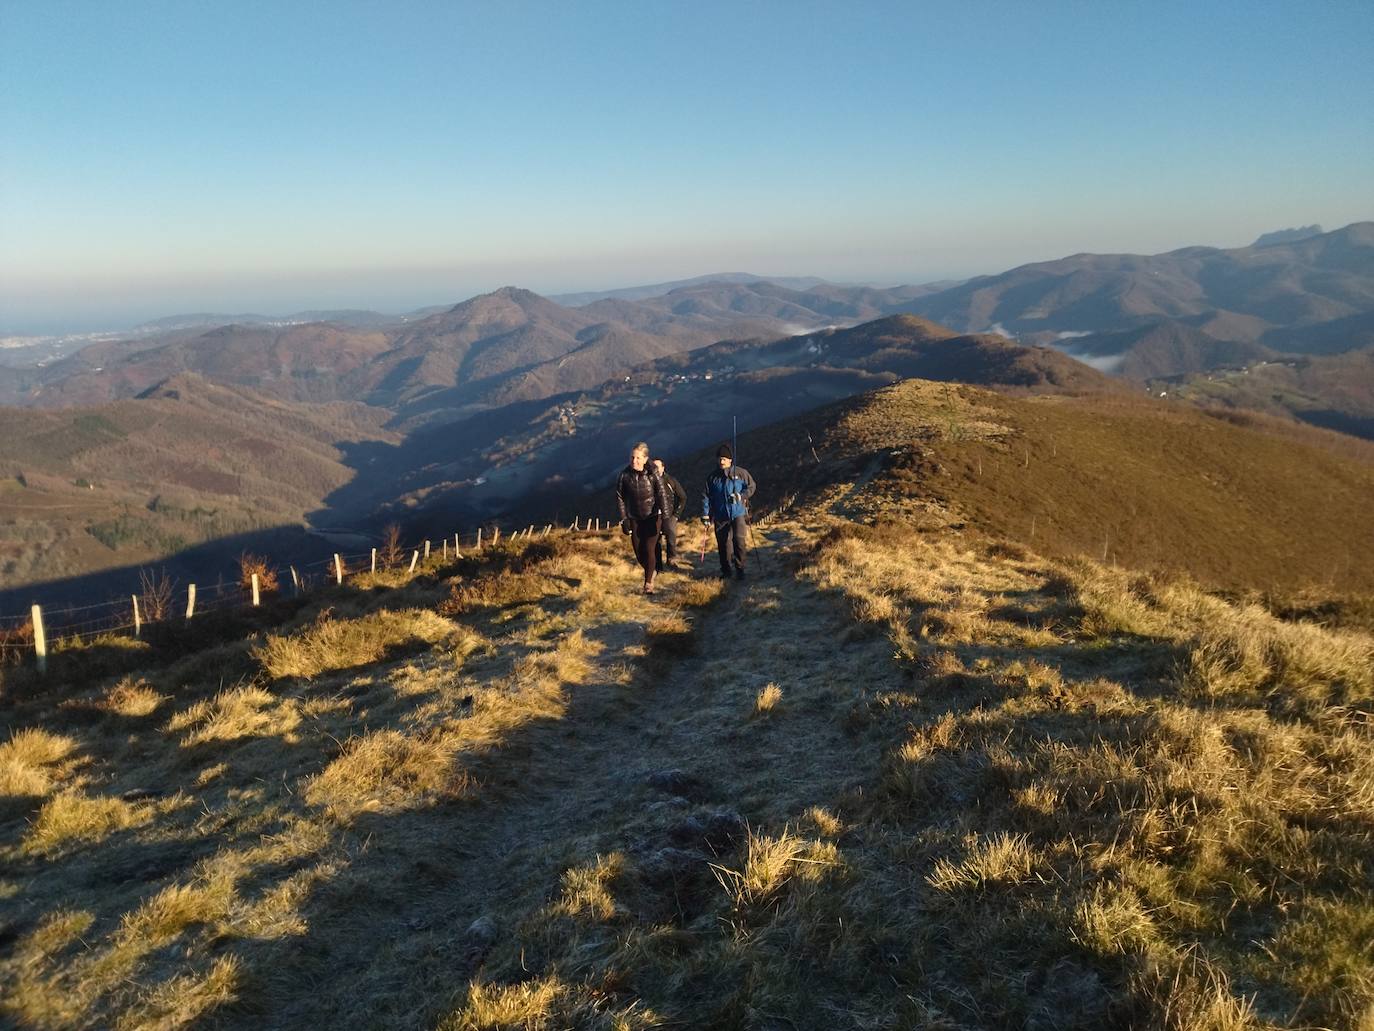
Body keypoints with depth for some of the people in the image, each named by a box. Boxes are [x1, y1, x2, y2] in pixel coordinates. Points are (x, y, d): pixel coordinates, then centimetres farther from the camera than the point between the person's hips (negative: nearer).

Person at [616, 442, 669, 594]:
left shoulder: (652, 474, -14)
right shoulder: (624, 475, -8)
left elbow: (661, 495, -12)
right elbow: (620, 497, 0)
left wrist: (665, 515, -19)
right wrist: (624, 519, -4)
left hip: (652, 517, -3)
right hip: (634, 519, 3)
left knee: (649, 550, -10)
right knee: (639, 553, 5)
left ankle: (648, 582, 6)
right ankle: (650, 573, 34)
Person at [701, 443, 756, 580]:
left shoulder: (740, 473, -1)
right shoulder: (713, 477, 6)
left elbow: (751, 487, 6)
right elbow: (706, 496, 8)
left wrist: (741, 496, -11)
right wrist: (705, 514, 2)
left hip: (738, 513, -2)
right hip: (720, 517, 3)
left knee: (739, 540, -13)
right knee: (723, 543, 5)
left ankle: (740, 569, -3)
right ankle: (725, 571, 18)